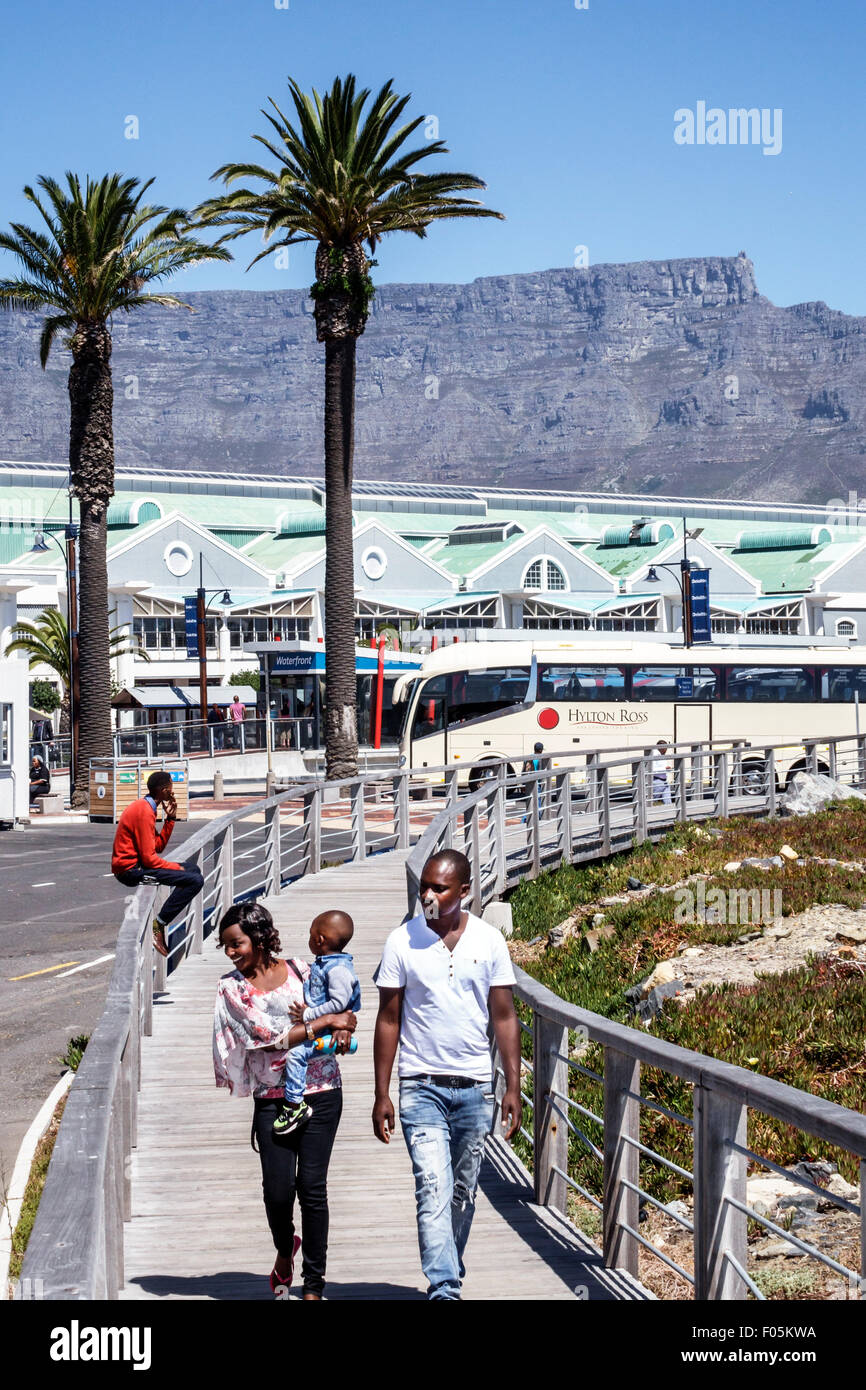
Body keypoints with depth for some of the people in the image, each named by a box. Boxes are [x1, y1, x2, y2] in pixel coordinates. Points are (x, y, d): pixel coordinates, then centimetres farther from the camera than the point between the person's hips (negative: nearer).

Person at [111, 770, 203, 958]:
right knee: (195, 880, -20)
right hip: (130, 870, -11)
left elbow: (159, 846, 14)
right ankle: (159, 924, -18)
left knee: (193, 869, 18)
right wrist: (177, 868, -9)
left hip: (136, 864, 11)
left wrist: (171, 818, 9)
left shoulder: (146, 807, 14)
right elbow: (149, 857, -20)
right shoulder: (144, 812, -17)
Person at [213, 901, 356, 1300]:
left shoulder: (300, 970, 4)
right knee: (278, 1188, -5)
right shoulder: (231, 987, 1)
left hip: (321, 1091, 0)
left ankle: (314, 1284, 8)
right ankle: (285, 1250, 29)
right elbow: (270, 1037, -9)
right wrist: (325, 1021, -11)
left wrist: (343, 1028, -7)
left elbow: (341, 1004, 16)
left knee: (312, 1186, -4)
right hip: (272, 1098, 0)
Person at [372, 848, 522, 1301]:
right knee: (434, 1190, -14)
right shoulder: (402, 942, -2)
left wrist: (513, 1086, 0)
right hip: (422, 1087, -2)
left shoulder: (489, 941, 2)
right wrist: (381, 1095, -2)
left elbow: (504, 1017, 6)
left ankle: (449, 1276, 28)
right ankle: (444, 1290, -17)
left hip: (475, 1087, 2)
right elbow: (388, 1020, 1)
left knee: (463, 1194, 12)